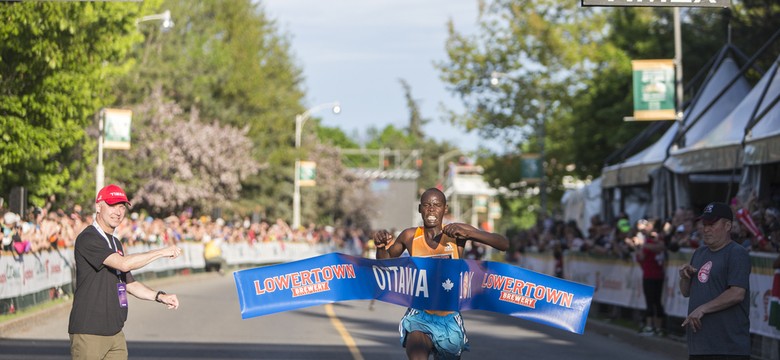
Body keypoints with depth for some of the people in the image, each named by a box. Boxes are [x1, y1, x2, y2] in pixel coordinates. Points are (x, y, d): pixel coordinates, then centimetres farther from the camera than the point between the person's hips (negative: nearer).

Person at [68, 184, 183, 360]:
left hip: (115, 331, 9)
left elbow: (128, 283, 24)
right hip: (88, 331, -9)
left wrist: (159, 296, 8)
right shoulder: (88, 239, -11)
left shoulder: (116, 243, 19)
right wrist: (161, 252, -16)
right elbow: (124, 264, -23)